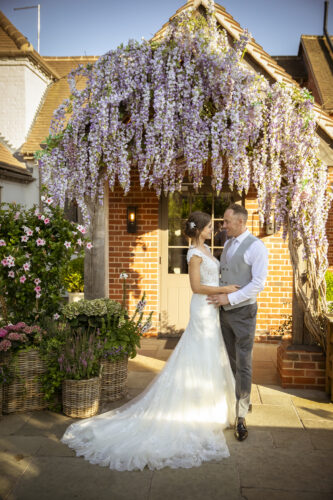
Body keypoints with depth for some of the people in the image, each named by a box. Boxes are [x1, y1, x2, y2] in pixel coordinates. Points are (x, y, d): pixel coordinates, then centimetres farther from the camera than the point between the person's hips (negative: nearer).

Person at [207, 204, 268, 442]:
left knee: (244, 365, 0)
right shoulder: (228, 245, 10)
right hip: (225, 312, 7)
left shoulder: (256, 247, -14)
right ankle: (240, 401, 32)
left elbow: (258, 283, -20)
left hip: (243, 312, -7)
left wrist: (229, 298, -23)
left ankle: (241, 417, 10)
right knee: (230, 362, 15)